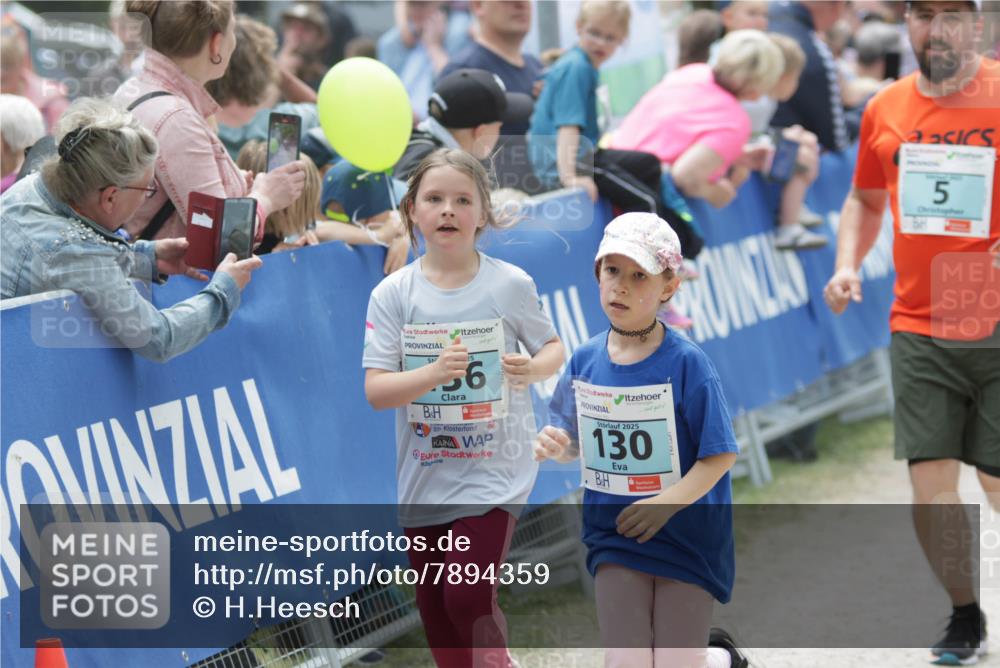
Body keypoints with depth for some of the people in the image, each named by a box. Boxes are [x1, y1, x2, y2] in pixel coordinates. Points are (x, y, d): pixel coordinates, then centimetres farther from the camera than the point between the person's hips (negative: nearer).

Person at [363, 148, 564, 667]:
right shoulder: (393, 294, -4)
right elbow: (375, 390, -8)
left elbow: (553, 348, 8)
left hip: (492, 467, -2)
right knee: (434, 607, 12)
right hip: (425, 474, 3)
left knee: (468, 599, -14)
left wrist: (532, 369, -15)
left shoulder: (510, 285, -5)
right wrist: (434, 373, -26)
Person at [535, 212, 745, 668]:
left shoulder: (685, 363, -14)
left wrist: (665, 504, -26)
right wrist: (554, 445, -15)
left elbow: (719, 455, -13)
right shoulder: (585, 361, 0)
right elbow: (576, 445, 9)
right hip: (614, 536, 3)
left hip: (687, 534, -3)